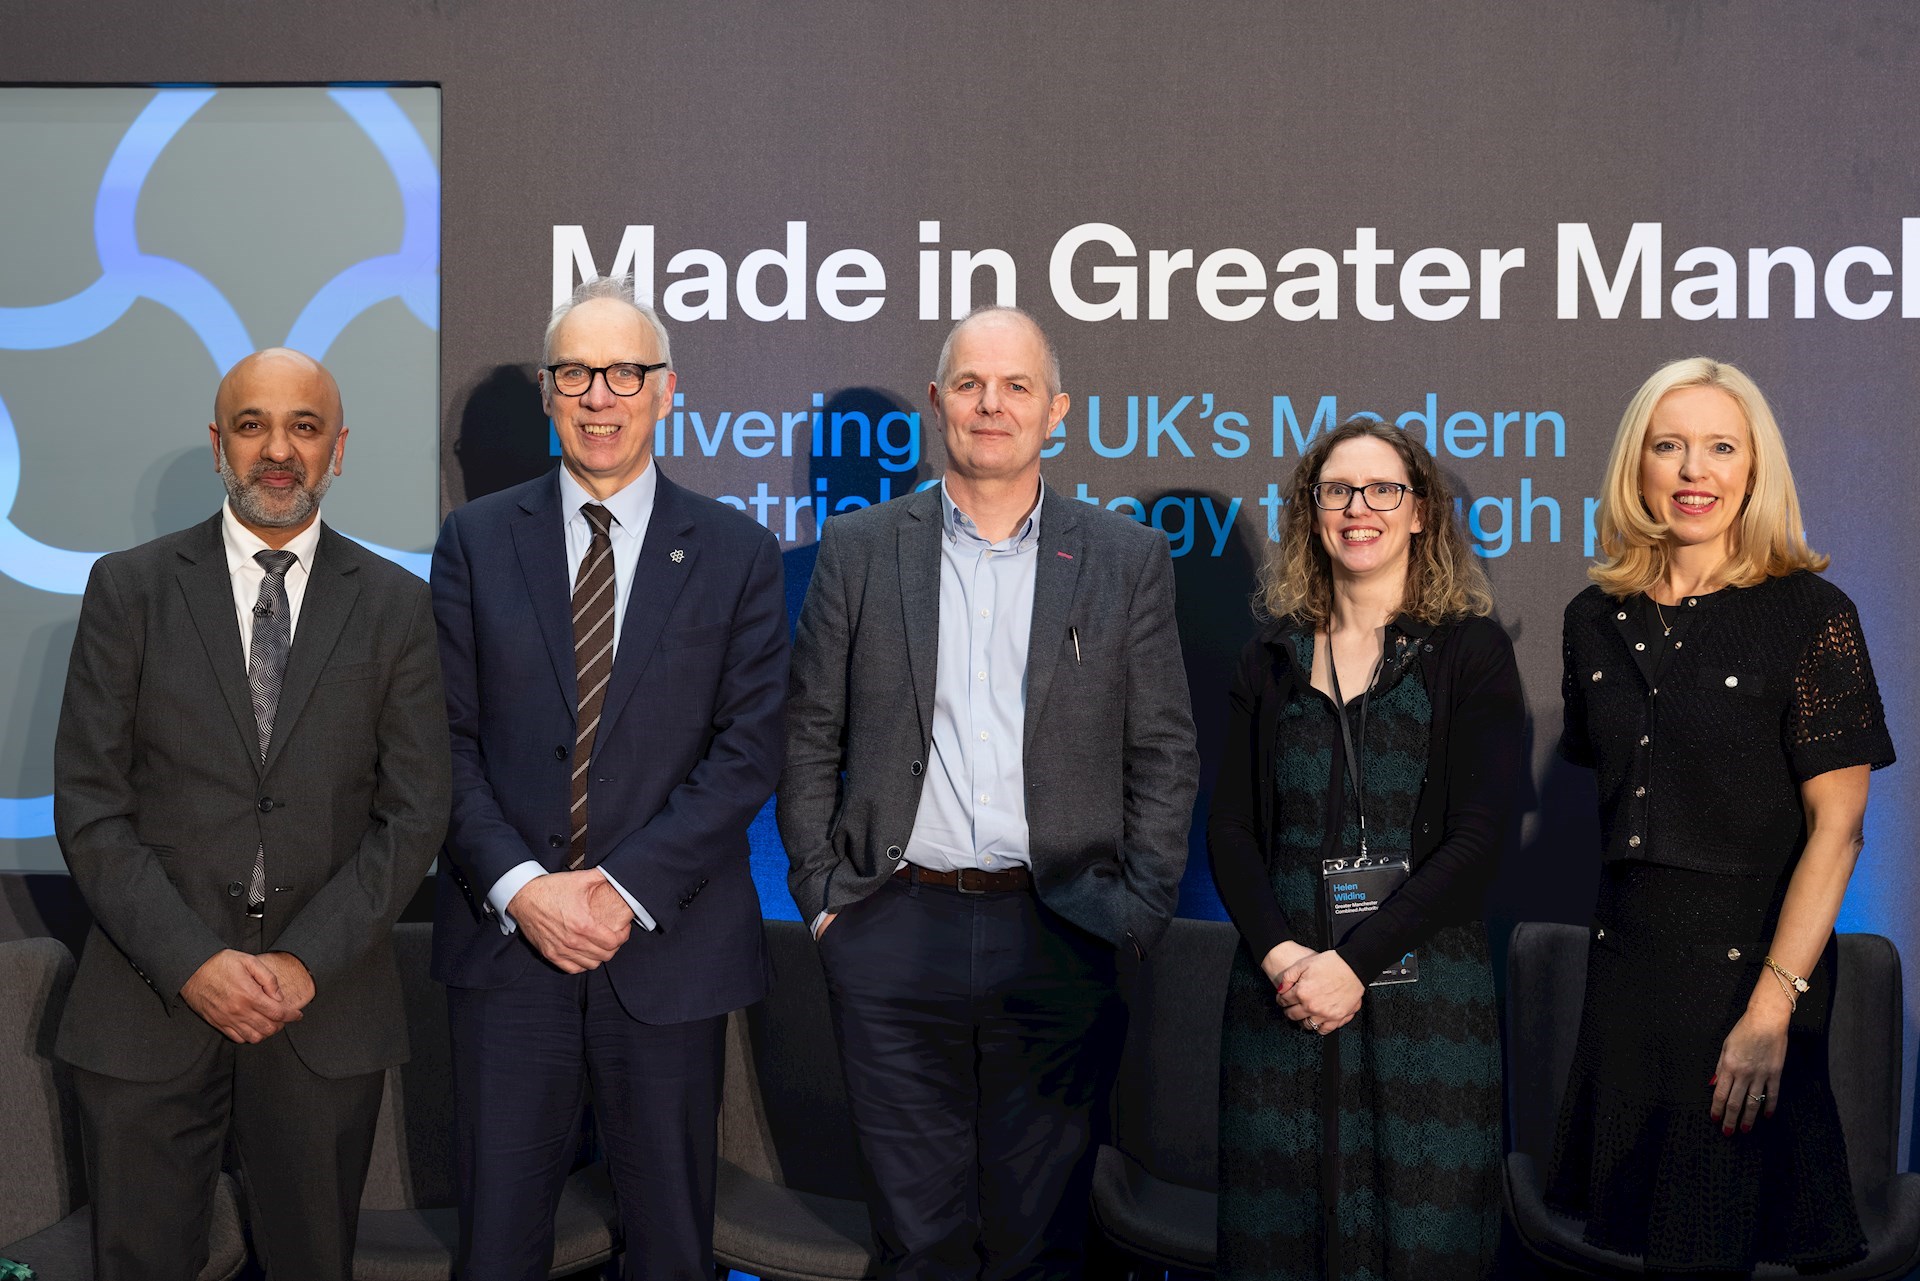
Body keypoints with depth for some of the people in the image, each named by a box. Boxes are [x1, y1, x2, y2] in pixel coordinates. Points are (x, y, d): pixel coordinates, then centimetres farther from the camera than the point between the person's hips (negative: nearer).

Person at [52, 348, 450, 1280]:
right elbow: (89, 804, -2)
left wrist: (307, 962, -11)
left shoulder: (395, 605, 4)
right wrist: (191, 963, -12)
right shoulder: (128, 587, 2)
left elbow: (413, 812, 0)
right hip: (149, 1001, 0)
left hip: (327, 1005, 1)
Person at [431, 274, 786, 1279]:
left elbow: (748, 749, -4)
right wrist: (519, 886, -12)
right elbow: (448, 736, 1)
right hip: (506, 935, 1)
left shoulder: (736, 553, 2)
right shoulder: (475, 541, 5)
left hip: (669, 943, -1)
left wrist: (629, 889, -13)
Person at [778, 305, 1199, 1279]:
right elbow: (809, 740, 8)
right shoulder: (859, 549, 7)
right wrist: (821, 896, 2)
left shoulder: (1127, 559, 6)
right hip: (895, 938, 0)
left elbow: (1163, 752, 6)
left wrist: (1139, 910, -1)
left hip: (1059, 944, 0)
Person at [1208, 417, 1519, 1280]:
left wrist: (1355, 961, -14)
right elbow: (1230, 830, 7)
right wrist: (1281, 953, -10)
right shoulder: (1271, 661, 12)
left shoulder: (1471, 652, 2)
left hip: (1424, 985, -2)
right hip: (1283, 991, 3)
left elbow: (1480, 837, -6)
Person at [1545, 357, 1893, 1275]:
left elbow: (1836, 825, -13)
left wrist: (1773, 1007, -19)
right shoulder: (1596, 619, 6)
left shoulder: (1810, 614, -9)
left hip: (1751, 961, -4)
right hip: (1625, 964, 5)